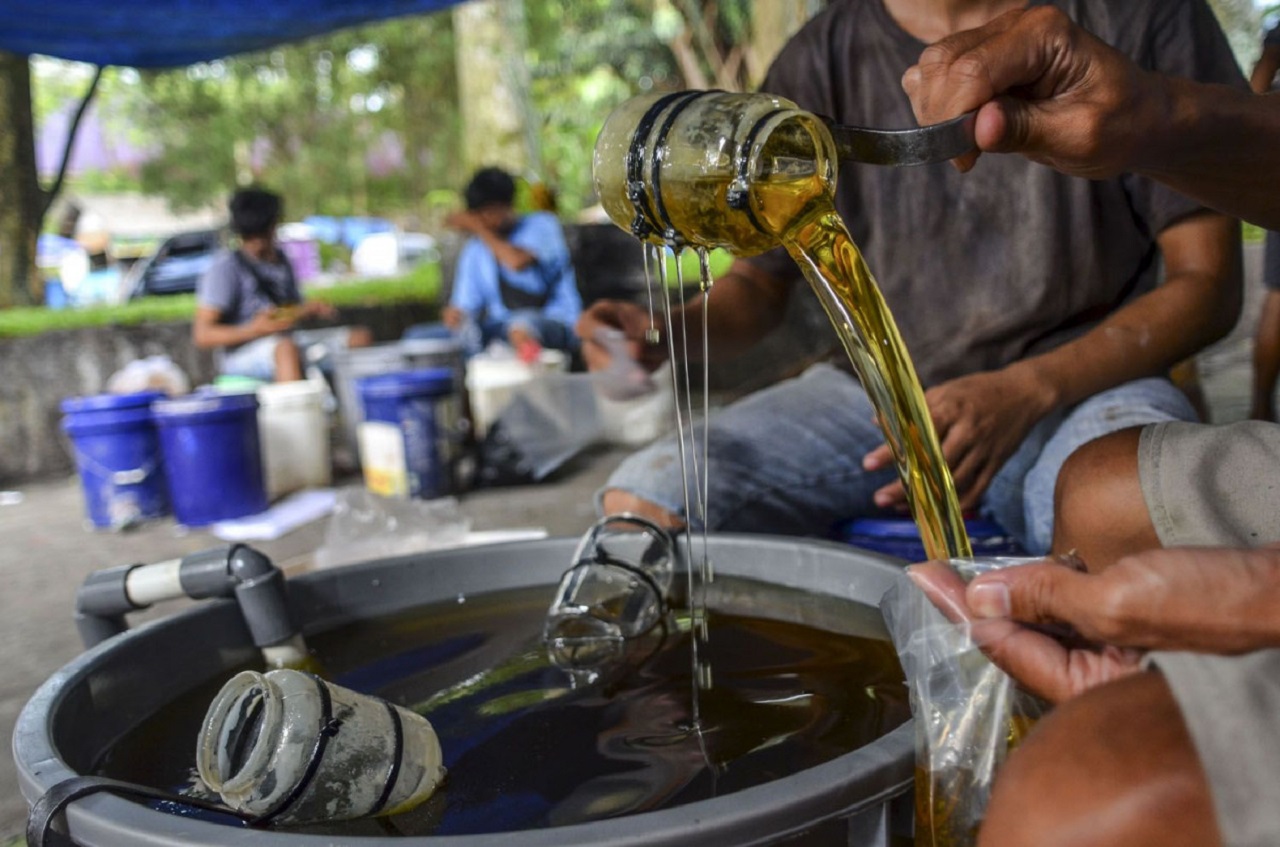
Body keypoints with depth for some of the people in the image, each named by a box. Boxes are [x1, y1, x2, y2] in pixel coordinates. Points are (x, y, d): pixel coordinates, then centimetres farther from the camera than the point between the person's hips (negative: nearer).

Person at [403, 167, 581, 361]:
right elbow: (464, 306, 14)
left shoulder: (542, 225, 2)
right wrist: (454, 314, -11)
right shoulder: (474, 249, 16)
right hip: (499, 328, 6)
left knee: (523, 324, -43)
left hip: (553, 323, -5)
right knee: (416, 335, -13)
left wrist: (479, 228, -6)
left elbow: (517, 262, -18)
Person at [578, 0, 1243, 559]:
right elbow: (759, 282, 11)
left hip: (1081, 381, -2)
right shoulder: (821, 61, 5)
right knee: (641, 501, -21)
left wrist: (1026, 390, -20)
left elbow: (1207, 281, -3)